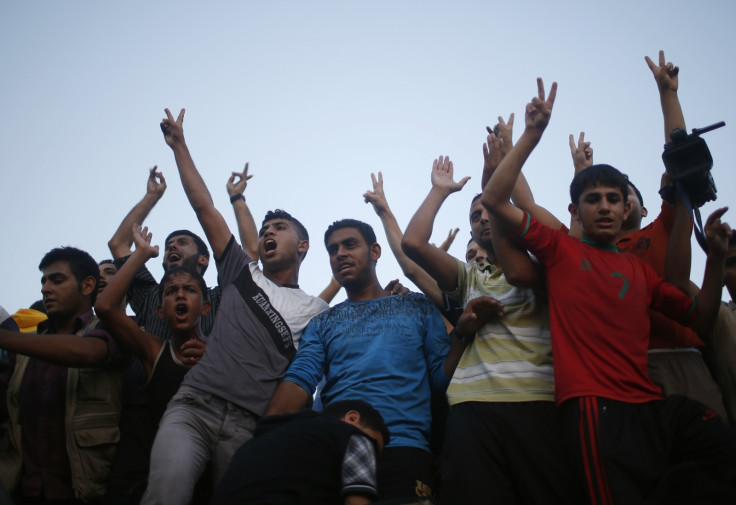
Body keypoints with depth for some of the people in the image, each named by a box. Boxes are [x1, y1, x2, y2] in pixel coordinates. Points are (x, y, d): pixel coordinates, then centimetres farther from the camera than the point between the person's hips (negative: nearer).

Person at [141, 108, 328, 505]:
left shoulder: (317, 311, 15)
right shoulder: (242, 274, 18)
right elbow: (203, 205, 18)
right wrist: (179, 145, 20)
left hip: (249, 425, 0)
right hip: (194, 405, 0)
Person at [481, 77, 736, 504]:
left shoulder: (640, 269, 21)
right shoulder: (560, 249, 8)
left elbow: (702, 318, 24)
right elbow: (494, 200, -2)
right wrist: (532, 135, -5)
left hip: (651, 404, 5)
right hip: (597, 405, -5)